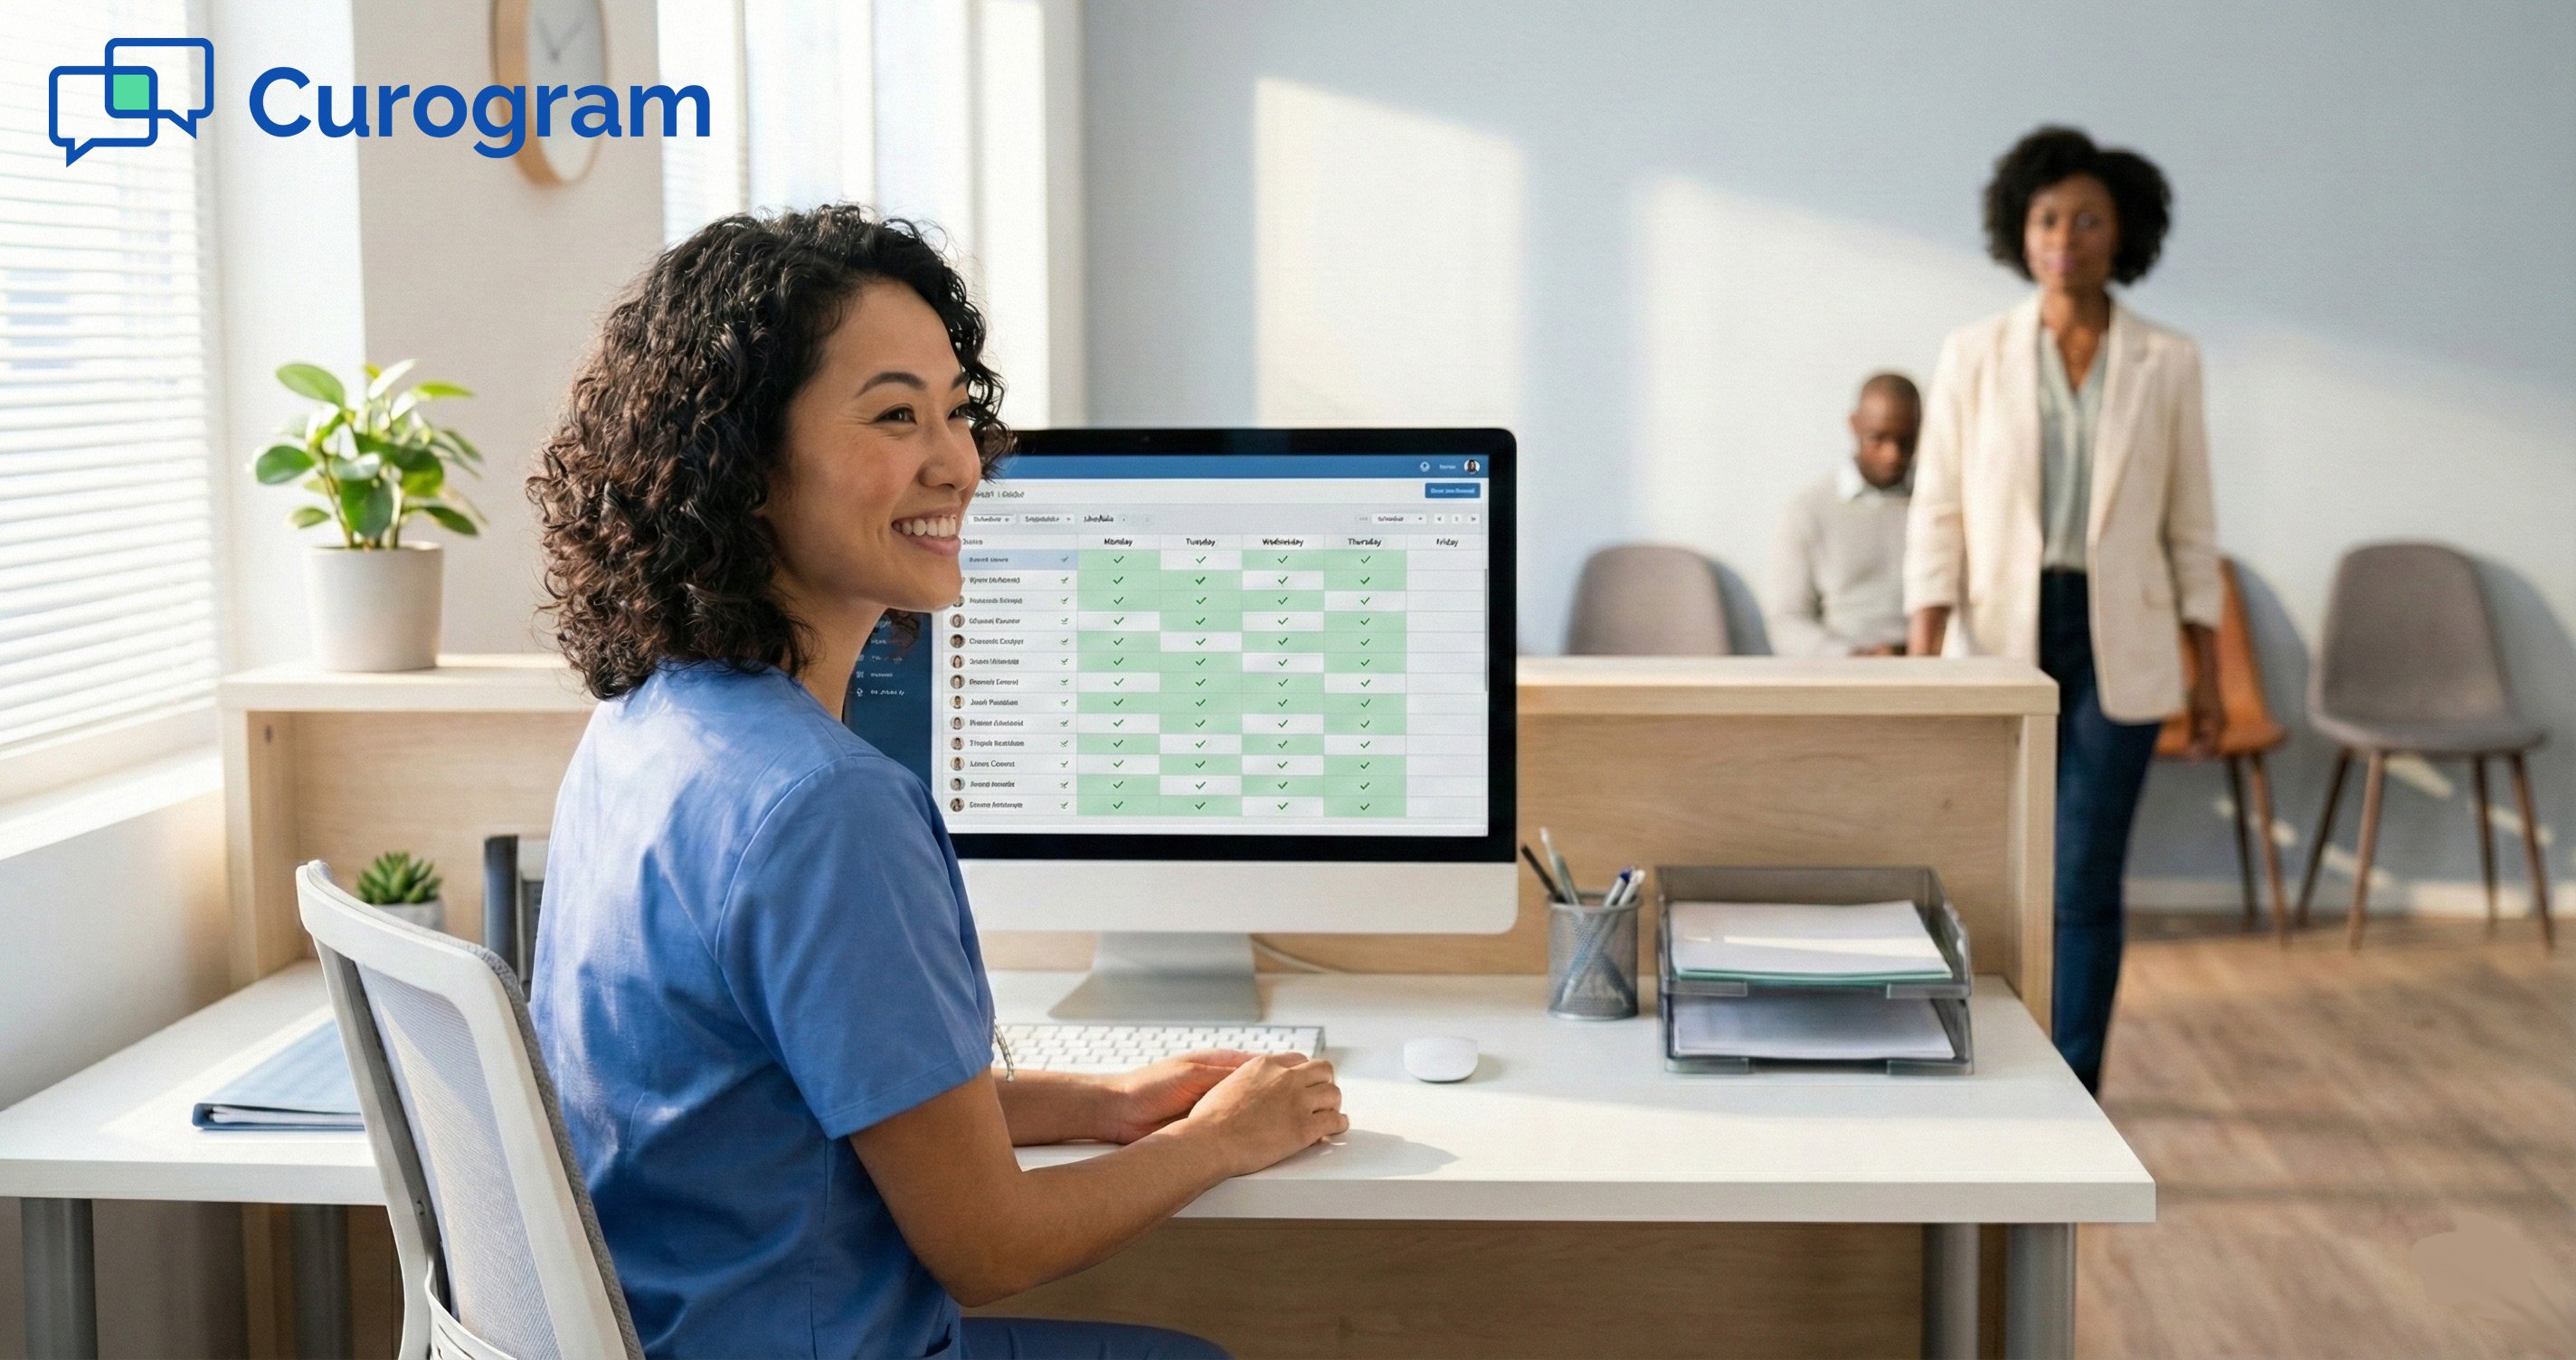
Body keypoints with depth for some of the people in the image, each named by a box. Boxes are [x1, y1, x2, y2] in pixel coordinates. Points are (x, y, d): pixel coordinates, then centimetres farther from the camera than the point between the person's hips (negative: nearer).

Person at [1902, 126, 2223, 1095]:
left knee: (2084, 880, -6)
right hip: (2003, 636, 1)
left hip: (2119, 641, -1)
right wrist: (1922, 658, -10)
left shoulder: (2167, 362, 2)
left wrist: (2208, 669, 4)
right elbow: (1938, 515, -2)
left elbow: (2189, 523, 5)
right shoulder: (1974, 355, 0)